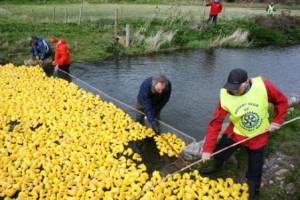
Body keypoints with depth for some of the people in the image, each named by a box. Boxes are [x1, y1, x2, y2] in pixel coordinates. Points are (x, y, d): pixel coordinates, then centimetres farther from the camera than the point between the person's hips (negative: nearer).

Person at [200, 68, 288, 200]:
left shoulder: (263, 86, -27)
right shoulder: (226, 97, -25)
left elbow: (282, 101, -8)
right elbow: (215, 123, -22)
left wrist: (277, 121, -12)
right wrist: (207, 149, -24)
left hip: (258, 136, -1)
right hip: (235, 133, 1)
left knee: (255, 170, 8)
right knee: (219, 152, 16)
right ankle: (215, 167, 54)